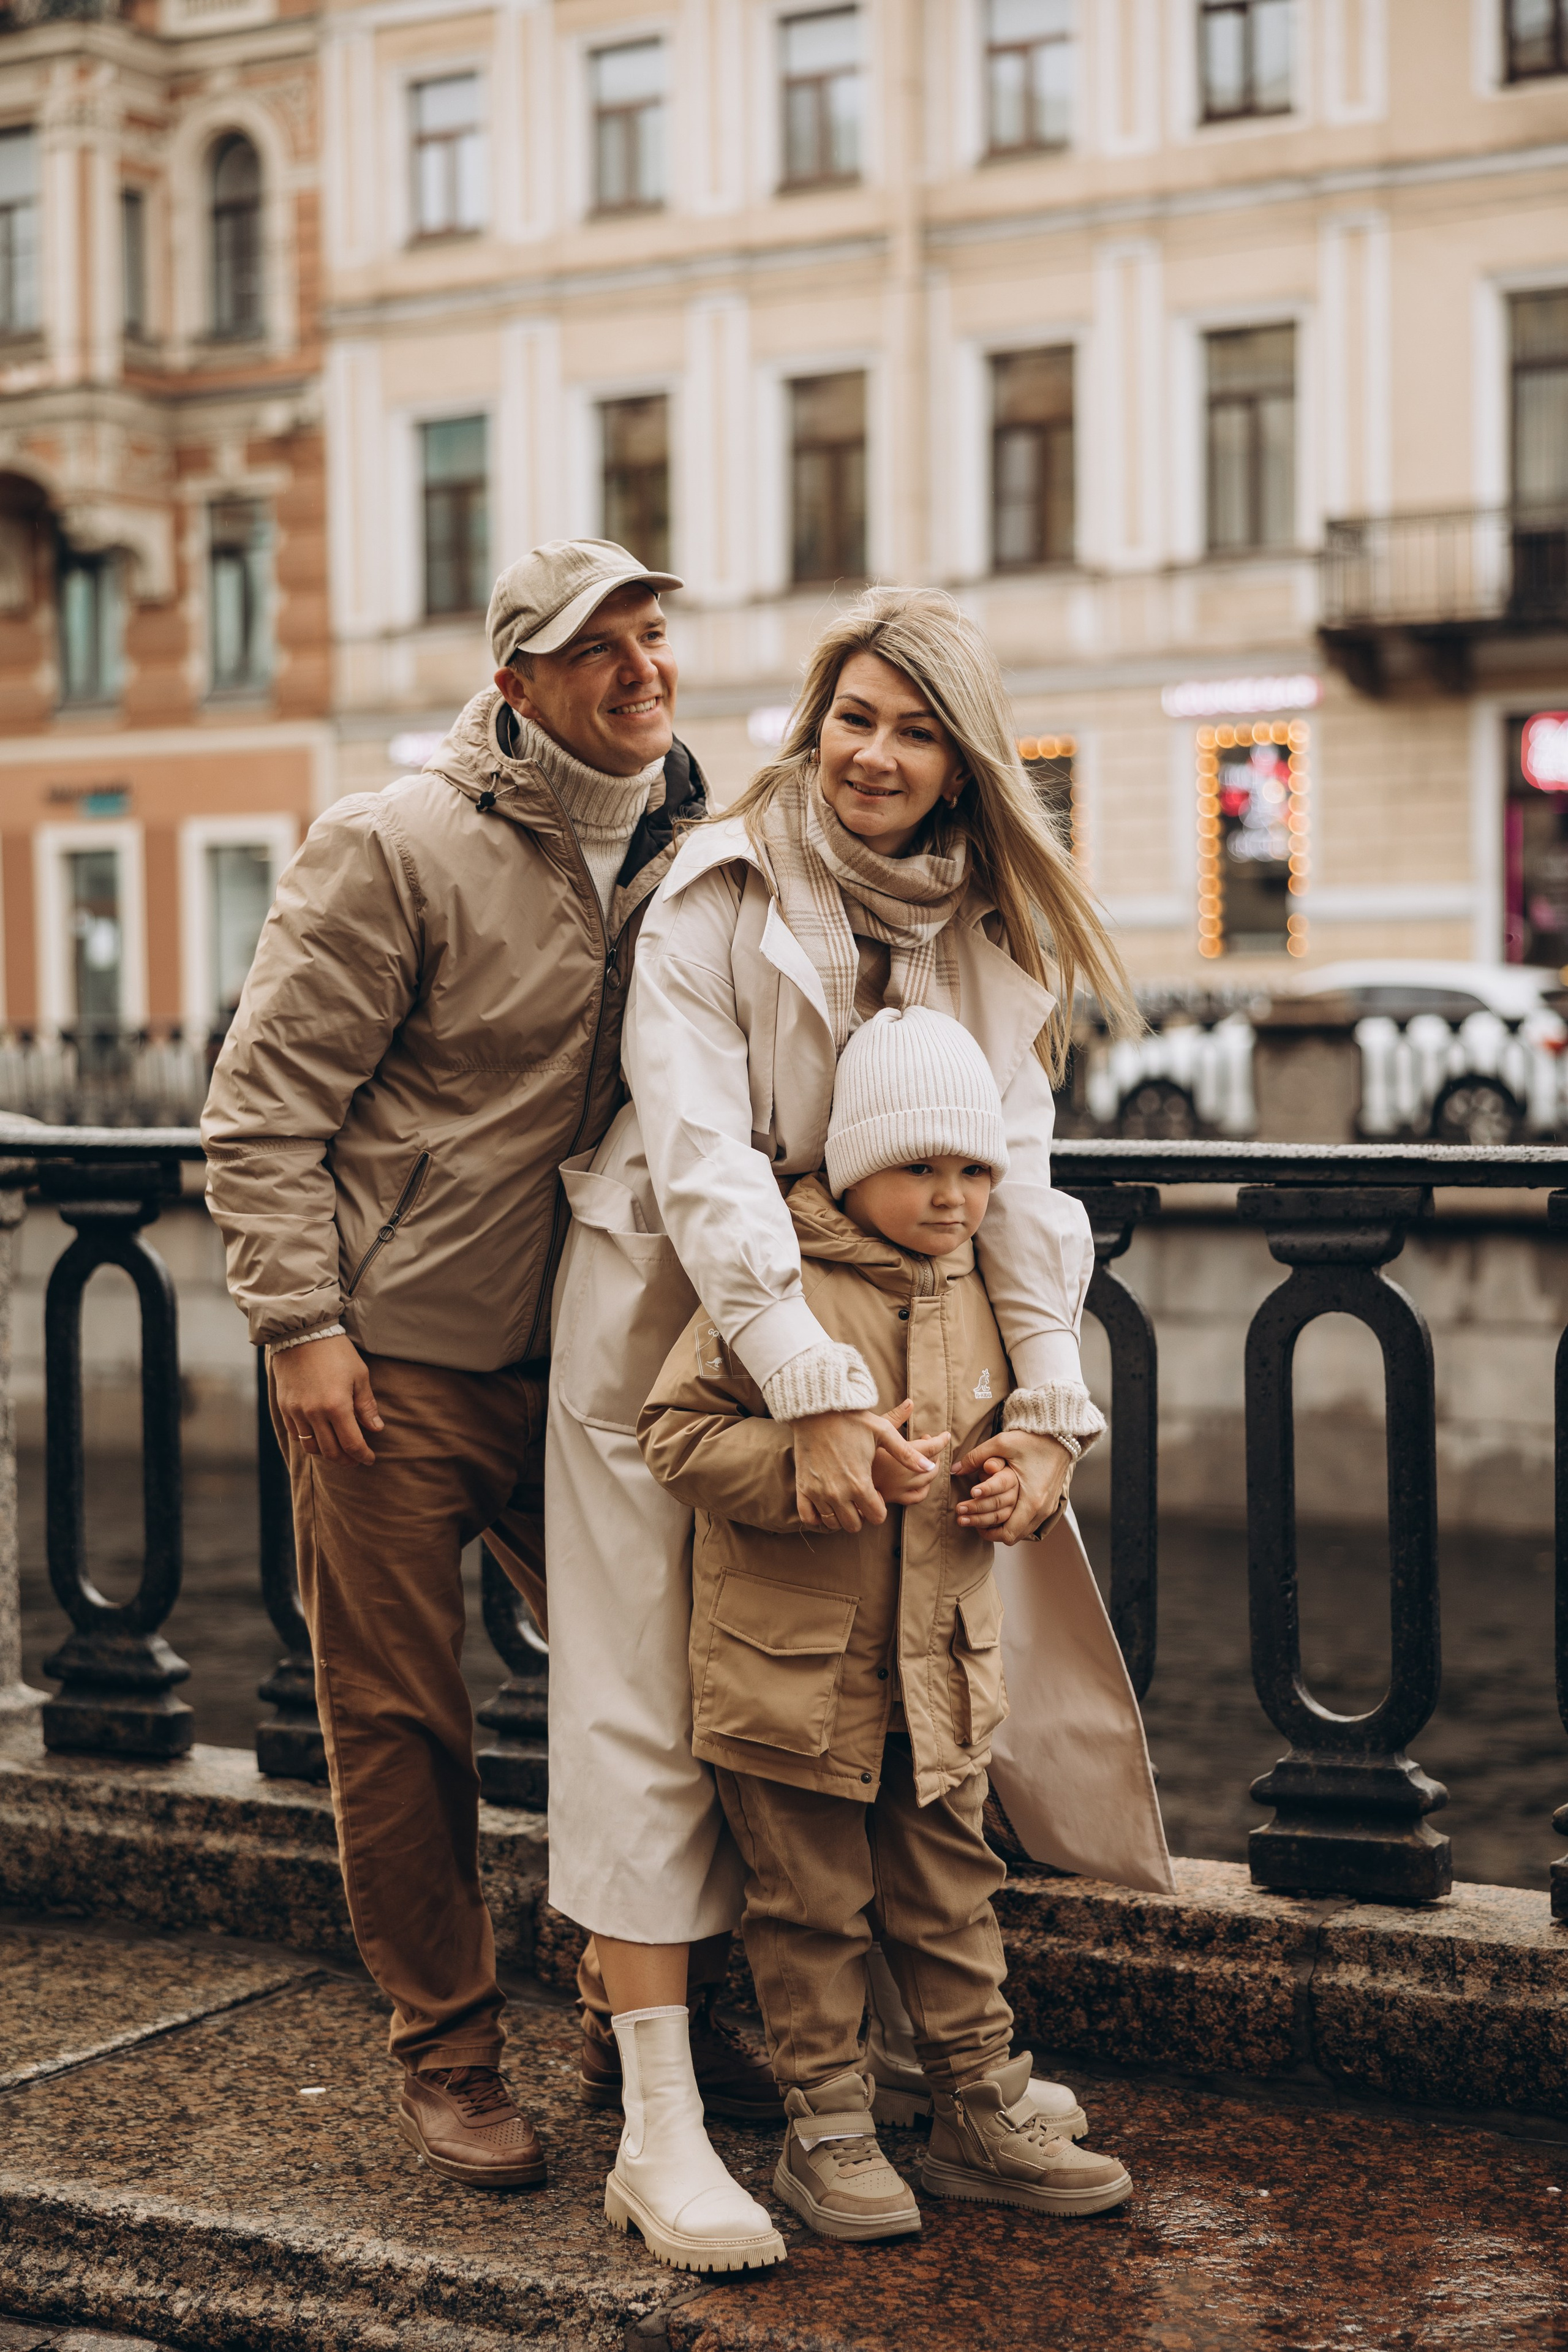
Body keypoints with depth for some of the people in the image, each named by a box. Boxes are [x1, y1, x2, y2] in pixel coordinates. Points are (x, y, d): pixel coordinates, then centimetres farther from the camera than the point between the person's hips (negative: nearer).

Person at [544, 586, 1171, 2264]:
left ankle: (893, 2041, 27)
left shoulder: (988, 934, 1)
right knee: (656, 1703, -5)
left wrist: (1051, 1407, -16)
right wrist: (810, 1390, -32)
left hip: (882, 1332, 5)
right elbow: (701, 1152, -23)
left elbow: (1009, 1172, -4)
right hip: (676, 1324, -5)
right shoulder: (720, 893, -13)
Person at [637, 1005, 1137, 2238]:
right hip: (790, 1665, -5)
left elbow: (1008, 1424, 21)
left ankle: (984, 2110, 26)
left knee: (950, 1893, 15)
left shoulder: (973, 1294, 7)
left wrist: (1009, 1478, -3)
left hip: (941, 1666, 5)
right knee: (812, 1907, 7)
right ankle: (826, 2127, 20)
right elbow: (681, 1433, -16)